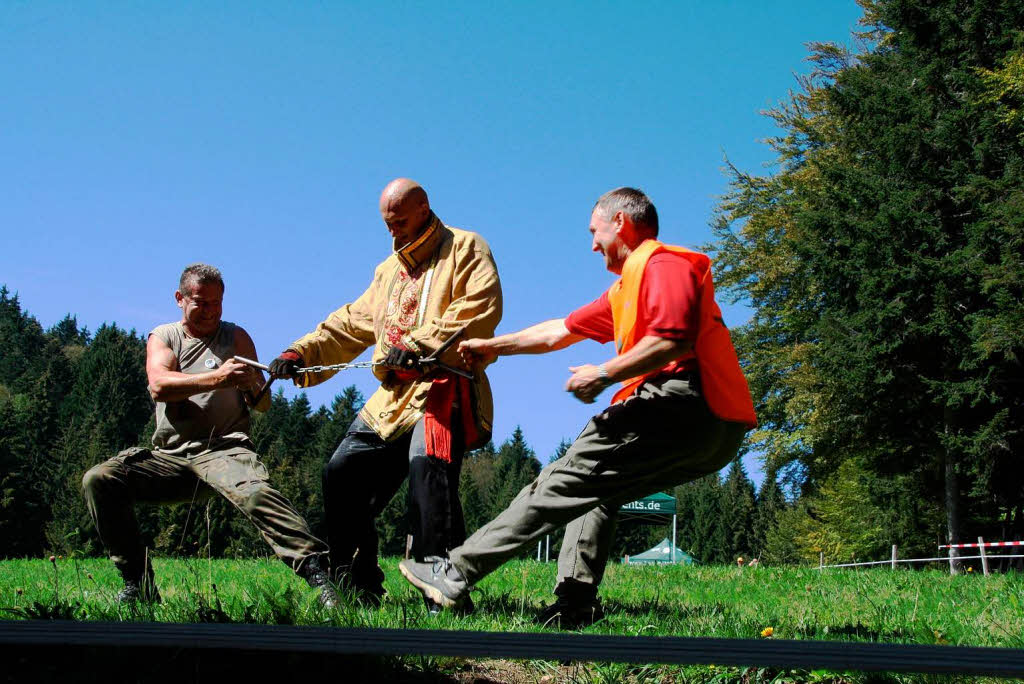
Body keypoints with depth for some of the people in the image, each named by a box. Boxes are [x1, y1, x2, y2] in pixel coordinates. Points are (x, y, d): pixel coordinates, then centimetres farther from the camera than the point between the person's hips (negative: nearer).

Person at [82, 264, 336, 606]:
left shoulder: (236, 337, 14)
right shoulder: (162, 338, 15)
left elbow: (264, 405, 10)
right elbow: (159, 386, -9)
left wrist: (251, 386, -15)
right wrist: (217, 378, -23)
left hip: (223, 449, -2)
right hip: (169, 457, 3)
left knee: (255, 491, -35)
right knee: (98, 480, -19)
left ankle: (316, 572, -43)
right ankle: (138, 582, -11)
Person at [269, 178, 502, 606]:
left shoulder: (465, 248, 4)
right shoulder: (388, 270, 28)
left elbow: (480, 309, -12)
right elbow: (351, 324, 26)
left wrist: (419, 344, -21)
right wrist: (302, 352, 10)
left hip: (444, 386, -8)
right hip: (394, 396, 8)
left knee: (427, 464, -30)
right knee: (343, 473, 5)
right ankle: (356, 587, 13)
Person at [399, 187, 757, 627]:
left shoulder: (663, 265, -3)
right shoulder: (626, 289, 30)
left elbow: (673, 340, -20)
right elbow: (562, 330, 35)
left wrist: (604, 375, -13)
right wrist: (494, 346, 38)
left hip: (684, 406, -10)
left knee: (569, 478, -11)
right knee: (596, 489, 19)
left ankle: (458, 572, -12)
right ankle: (576, 603, 5)